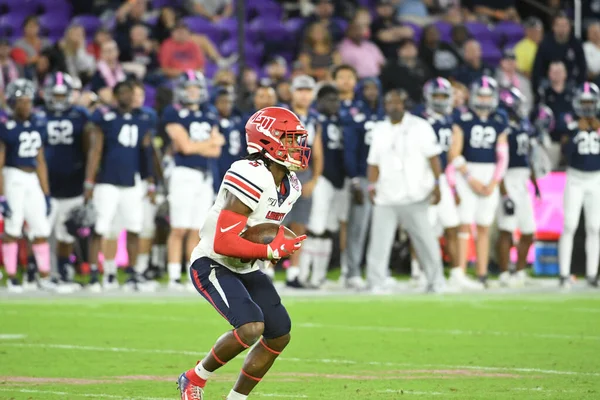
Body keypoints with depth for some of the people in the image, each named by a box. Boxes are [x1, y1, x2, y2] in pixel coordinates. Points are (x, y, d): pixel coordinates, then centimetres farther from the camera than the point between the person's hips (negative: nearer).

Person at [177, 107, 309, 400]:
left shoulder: (290, 186, 2)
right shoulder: (251, 179, -28)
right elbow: (223, 243, -31)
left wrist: (281, 242, -4)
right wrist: (274, 251, -29)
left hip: (246, 269, 10)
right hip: (213, 265, -10)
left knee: (279, 336, 8)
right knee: (251, 326, -27)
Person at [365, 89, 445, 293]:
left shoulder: (419, 127, 1)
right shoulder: (379, 130, 14)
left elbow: (433, 157, -3)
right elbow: (374, 163, 16)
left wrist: (436, 183, -12)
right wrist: (372, 185, 3)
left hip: (414, 196, -4)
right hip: (386, 198, 4)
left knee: (425, 240, -2)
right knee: (379, 240, -2)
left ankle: (436, 283, 8)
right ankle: (377, 283, 2)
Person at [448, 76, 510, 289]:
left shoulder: (500, 122, 8)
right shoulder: (463, 119, -3)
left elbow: (502, 156, 7)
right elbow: (455, 153, -6)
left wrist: (493, 183, -3)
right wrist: (470, 179, -10)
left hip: (490, 175, 3)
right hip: (466, 173, -3)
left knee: (484, 227, 5)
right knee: (465, 223, -10)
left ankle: (482, 275, 7)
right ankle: (459, 273, -13)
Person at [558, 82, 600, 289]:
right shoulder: (571, 124, -3)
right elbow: (566, 150, -15)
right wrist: (578, 131, -20)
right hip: (575, 179, -3)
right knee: (569, 227, -8)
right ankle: (564, 274, -6)